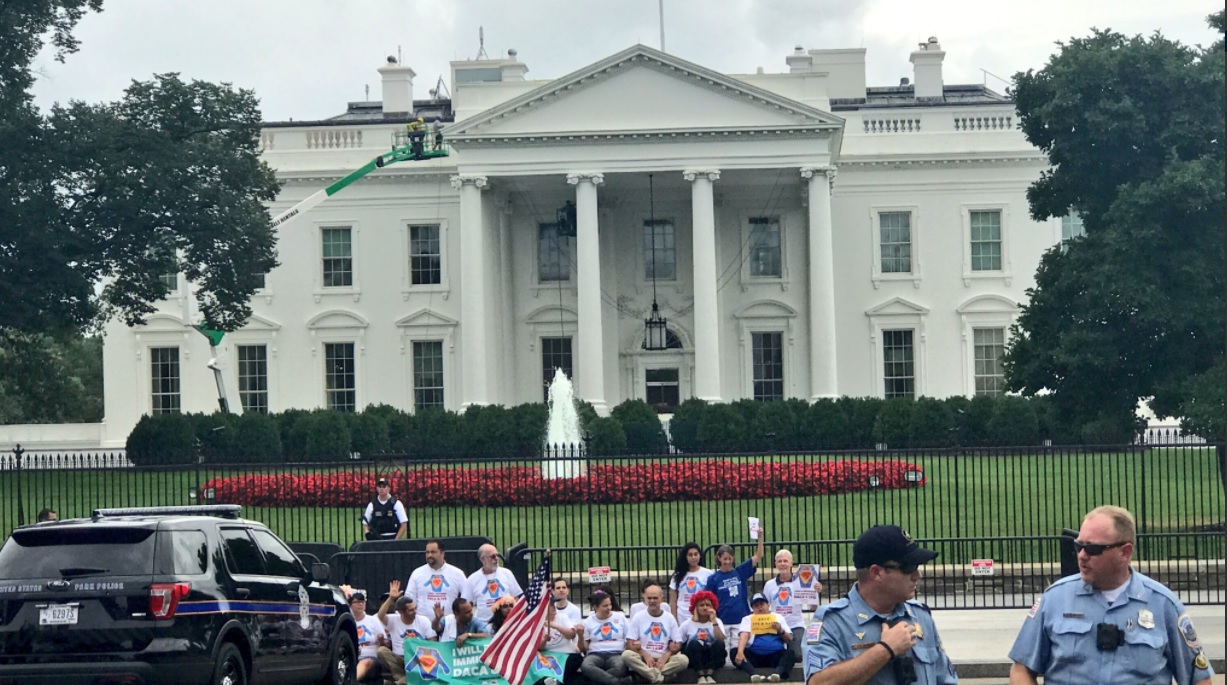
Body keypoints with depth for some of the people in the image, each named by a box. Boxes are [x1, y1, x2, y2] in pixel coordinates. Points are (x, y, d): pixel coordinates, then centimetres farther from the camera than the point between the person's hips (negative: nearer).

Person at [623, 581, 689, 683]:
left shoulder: (669, 618, 9)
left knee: (683, 659, -28)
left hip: (664, 659, 1)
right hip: (643, 659, -1)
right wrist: (645, 655, -16)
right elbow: (630, 644, 0)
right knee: (627, 655, -32)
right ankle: (659, 677, -37)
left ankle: (650, 674, -34)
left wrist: (665, 657, -13)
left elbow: (677, 644, 6)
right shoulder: (638, 617, 6)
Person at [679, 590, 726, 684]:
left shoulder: (716, 621, 5)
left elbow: (721, 640, -13)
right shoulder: (688, 624, 6)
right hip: (695, 661, 0)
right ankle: (701, 676, -35)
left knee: (719, 644, -28)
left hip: (712, 659, 0)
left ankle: (709, 675, -35)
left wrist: (714, 621, -15)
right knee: (694, 643, -30)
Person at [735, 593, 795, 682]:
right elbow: (744, 636, -6)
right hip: (754, 656, 0)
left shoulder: (778, 617, 17)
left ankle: (777, 673, -56)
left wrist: (781, 631, -10)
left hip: (776, 655, 0)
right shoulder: (747, 619, 14)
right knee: (735, 652, -28)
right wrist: (740, 652, -26)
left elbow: (790, 639, 12)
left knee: (790, 652, -30)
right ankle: (754, 674, -51)